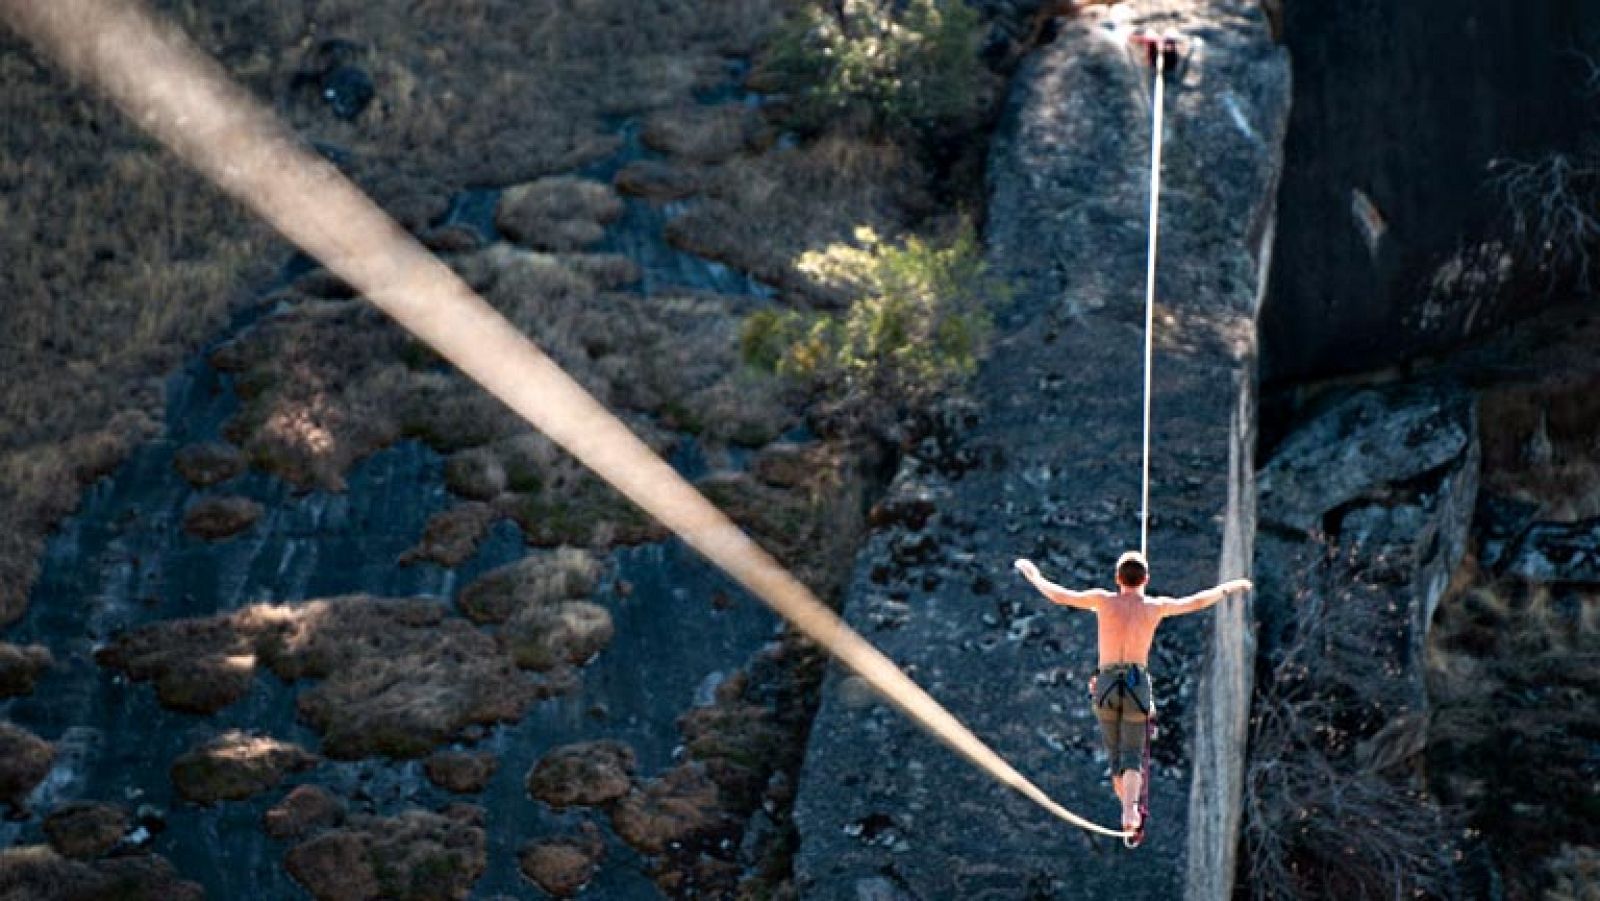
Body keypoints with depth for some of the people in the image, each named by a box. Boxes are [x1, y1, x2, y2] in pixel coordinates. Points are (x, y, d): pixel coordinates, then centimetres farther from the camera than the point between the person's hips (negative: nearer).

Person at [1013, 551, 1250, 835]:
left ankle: (1129, 810, 18)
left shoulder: (1104, 600, -1)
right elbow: (1197, 602, 9)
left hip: (1106, 686, 1)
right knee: (1132, 757, 0)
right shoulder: (1155, 607, 0)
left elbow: (1058, 595, 1)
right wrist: (1229, 588, 25)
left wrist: (1032, 575, 17)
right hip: (1137, 686, -1)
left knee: (1116, 755, 17)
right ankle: (1130, 812, -23)